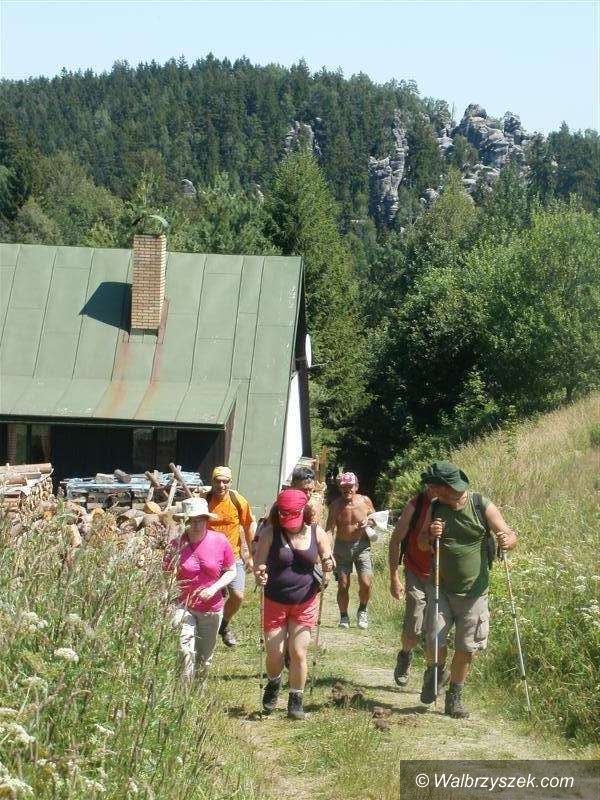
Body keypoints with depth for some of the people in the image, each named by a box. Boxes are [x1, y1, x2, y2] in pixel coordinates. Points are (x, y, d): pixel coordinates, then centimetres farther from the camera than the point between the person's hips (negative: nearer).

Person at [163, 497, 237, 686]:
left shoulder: (220, 541, -9)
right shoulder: (176, 544, -12)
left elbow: (231, 571, 2)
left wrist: (214, 588, -14)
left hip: (211, 608, 2)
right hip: (184, 607, -2)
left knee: (204, 659, 16)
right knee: (186, 652, -23)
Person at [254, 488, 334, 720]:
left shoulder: (316, 533, -4)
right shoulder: (270, 533, -10)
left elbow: (328, 563, 6)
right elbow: (259, 566, -8)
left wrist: (328, 565, -19)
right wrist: (259, 576, -31)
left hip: (305, 603, 1)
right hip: (275, 603, -1)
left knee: (298, 653, -1)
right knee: (274, 653, 0)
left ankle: (296, 701, 16)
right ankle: (273, 684, 33)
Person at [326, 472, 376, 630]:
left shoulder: (365, 501, -2)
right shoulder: (336, 505, -3)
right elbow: (330, 529, -3)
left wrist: (369, 522, -10)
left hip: (362, 546, -1)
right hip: (341, 547, 1)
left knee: (366, 583, -12)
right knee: (343, 585, 2)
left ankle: (362, 610, 15)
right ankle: (343, 616, 20)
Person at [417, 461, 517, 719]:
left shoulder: (482, 506, -9)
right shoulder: (435, 508, 0)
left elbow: (510, 536, -8)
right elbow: (421, 545, 8)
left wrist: (507, 540, -32)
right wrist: (430, 534, -16)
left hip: (473, 592, -2)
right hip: (441, 588, 2)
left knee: (466, 648, 5)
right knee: (435, 641, -5)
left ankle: (454, 697, 23)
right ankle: (434, 673, 27)